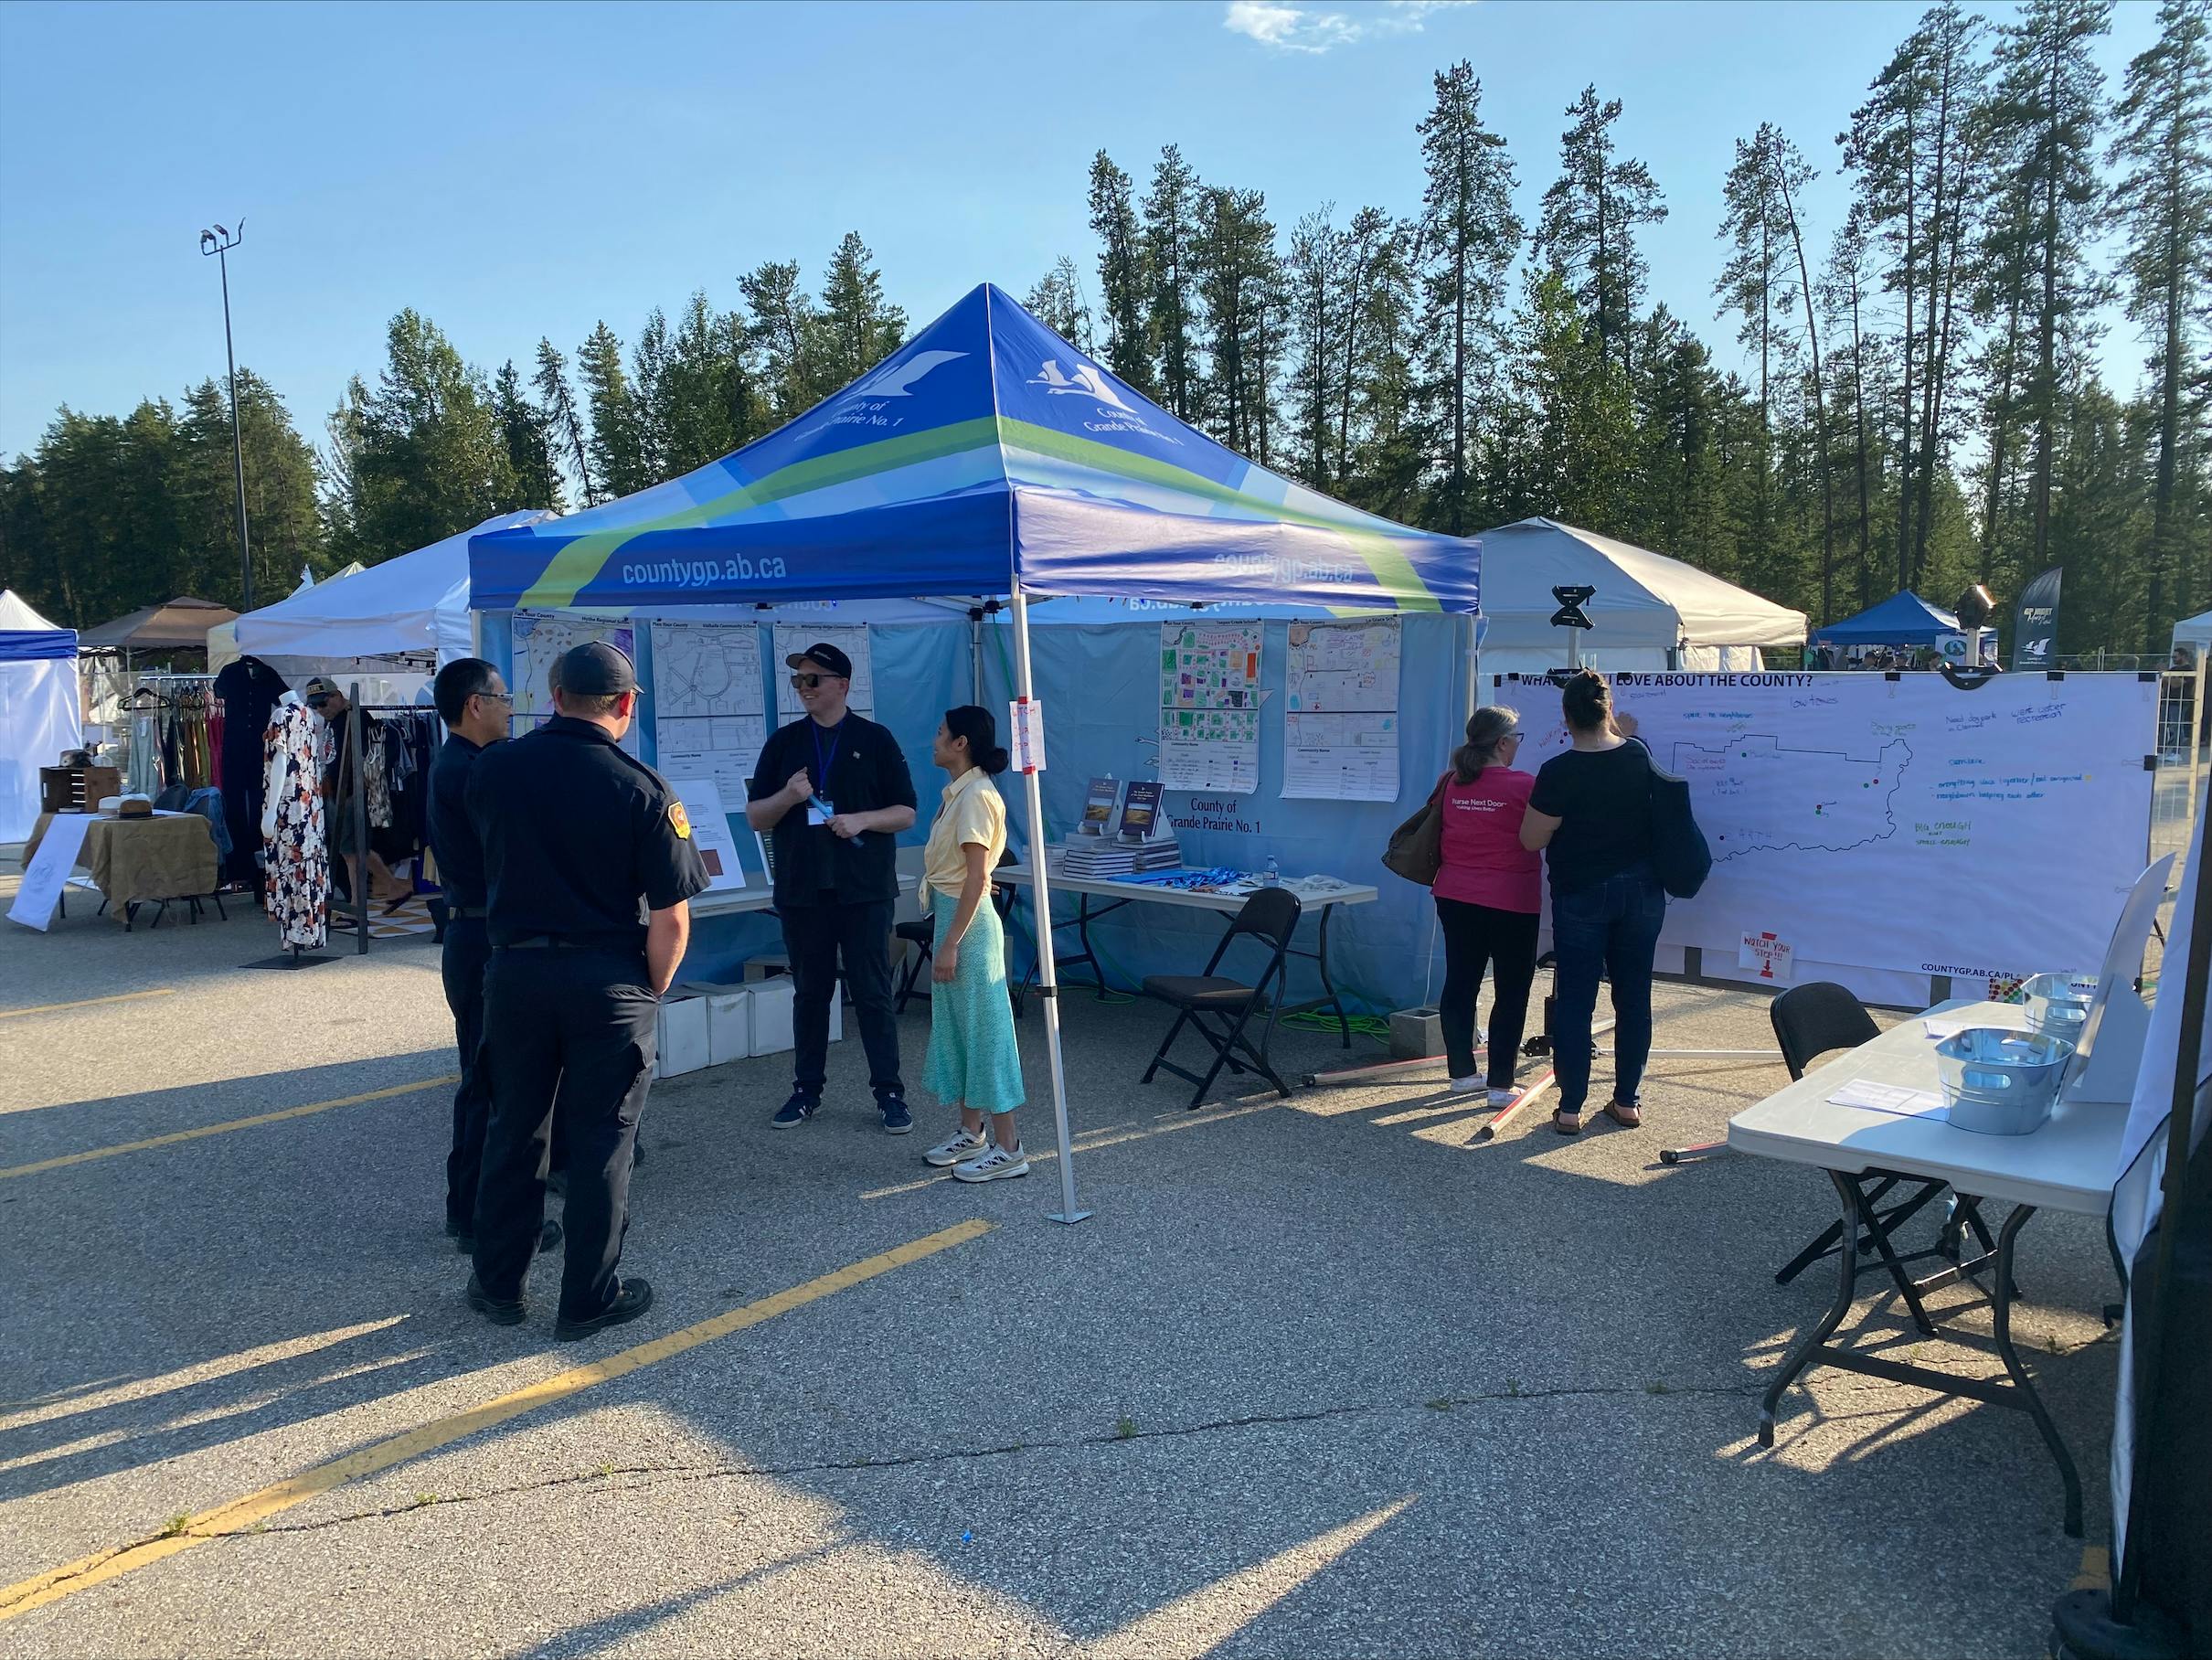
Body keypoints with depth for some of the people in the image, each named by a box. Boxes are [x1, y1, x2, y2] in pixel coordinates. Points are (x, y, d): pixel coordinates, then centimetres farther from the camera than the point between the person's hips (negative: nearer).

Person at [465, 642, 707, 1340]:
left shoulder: (493, 769, -2)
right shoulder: (641, 787, -13)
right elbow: (671, 919, -13)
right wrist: (651, 991, 2)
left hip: (514, 969, 4)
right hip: (609, 979, -3)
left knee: (513, 1129, 17)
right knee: (601, 1140, 9)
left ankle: (497, 1286, 30)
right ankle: (587, 1299, 19)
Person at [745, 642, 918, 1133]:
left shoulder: (875, 740, 2)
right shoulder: (783, 742, 9)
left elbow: (906, 813, 1)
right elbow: (755, 817, 8)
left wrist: (861, 820, -16)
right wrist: (788, 796, -12)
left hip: (864, 889, -2)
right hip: (801, 889, 3)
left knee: (872, 992, 0)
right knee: (810, 991, 10)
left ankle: (890, 1093, 8)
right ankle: (807, 1090, 21)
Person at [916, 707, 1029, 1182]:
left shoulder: (976, 795, -18)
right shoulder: (958, 793, 11)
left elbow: (976, 876, -22)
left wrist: (951, 944, -21)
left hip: (969, 922, -10)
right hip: (951, 915, 10)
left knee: (984, 1029, -3)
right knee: (956, 1027, 16)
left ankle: (1008, 1148, 5)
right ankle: (970, 1133, 28)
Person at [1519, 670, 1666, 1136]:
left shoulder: (1559, 773, -18)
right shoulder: (1640, 756, -3)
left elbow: (1532, 840, -13)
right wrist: (1621, 732, 32)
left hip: (1581, 898, -4)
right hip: (1642, 894, 4)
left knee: (1574, 1001, 3)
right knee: (1634, 998, 12)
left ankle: (1570, 1109, 6)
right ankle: (1626, 1101, 19)